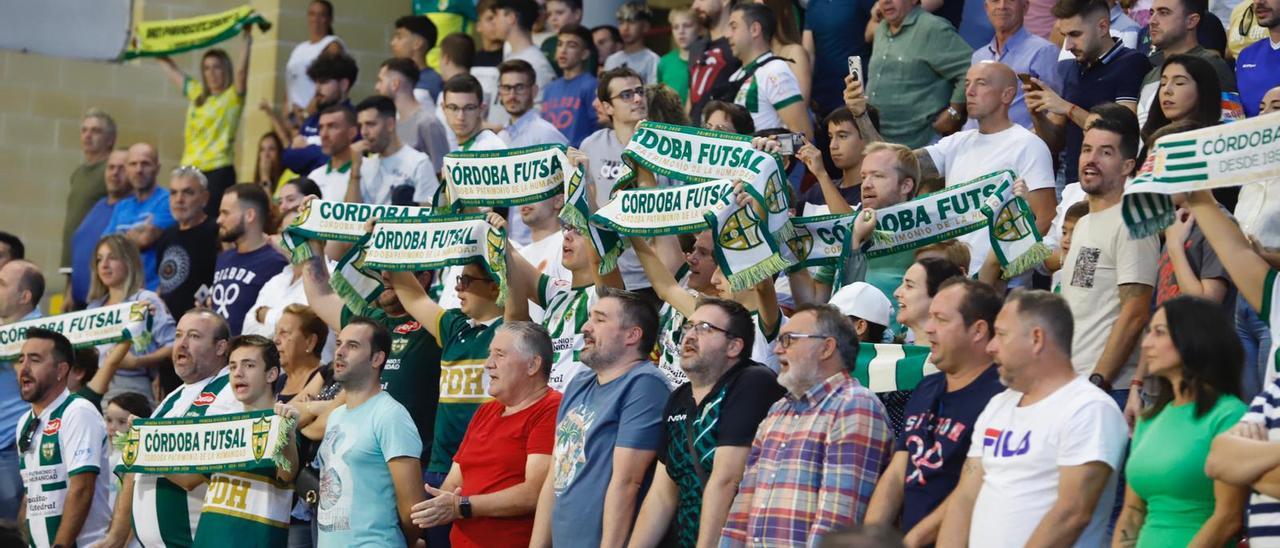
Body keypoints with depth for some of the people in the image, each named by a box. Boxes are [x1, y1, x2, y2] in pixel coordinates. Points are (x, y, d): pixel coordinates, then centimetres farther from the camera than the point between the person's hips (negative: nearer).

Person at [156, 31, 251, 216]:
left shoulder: (233, 96, 1)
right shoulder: (196, 94, 17)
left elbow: (242, 70, -14)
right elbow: (171, 70, 25)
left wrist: (247, 38, -20)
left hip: (219, 171, -6)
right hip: (191, 170, 6)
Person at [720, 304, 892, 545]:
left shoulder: (855, 407, -5)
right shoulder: (777, 411, 23)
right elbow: (746, 496, 18)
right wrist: (730, 543, 8)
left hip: (803, 543, -7)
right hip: (754, 542, 7)